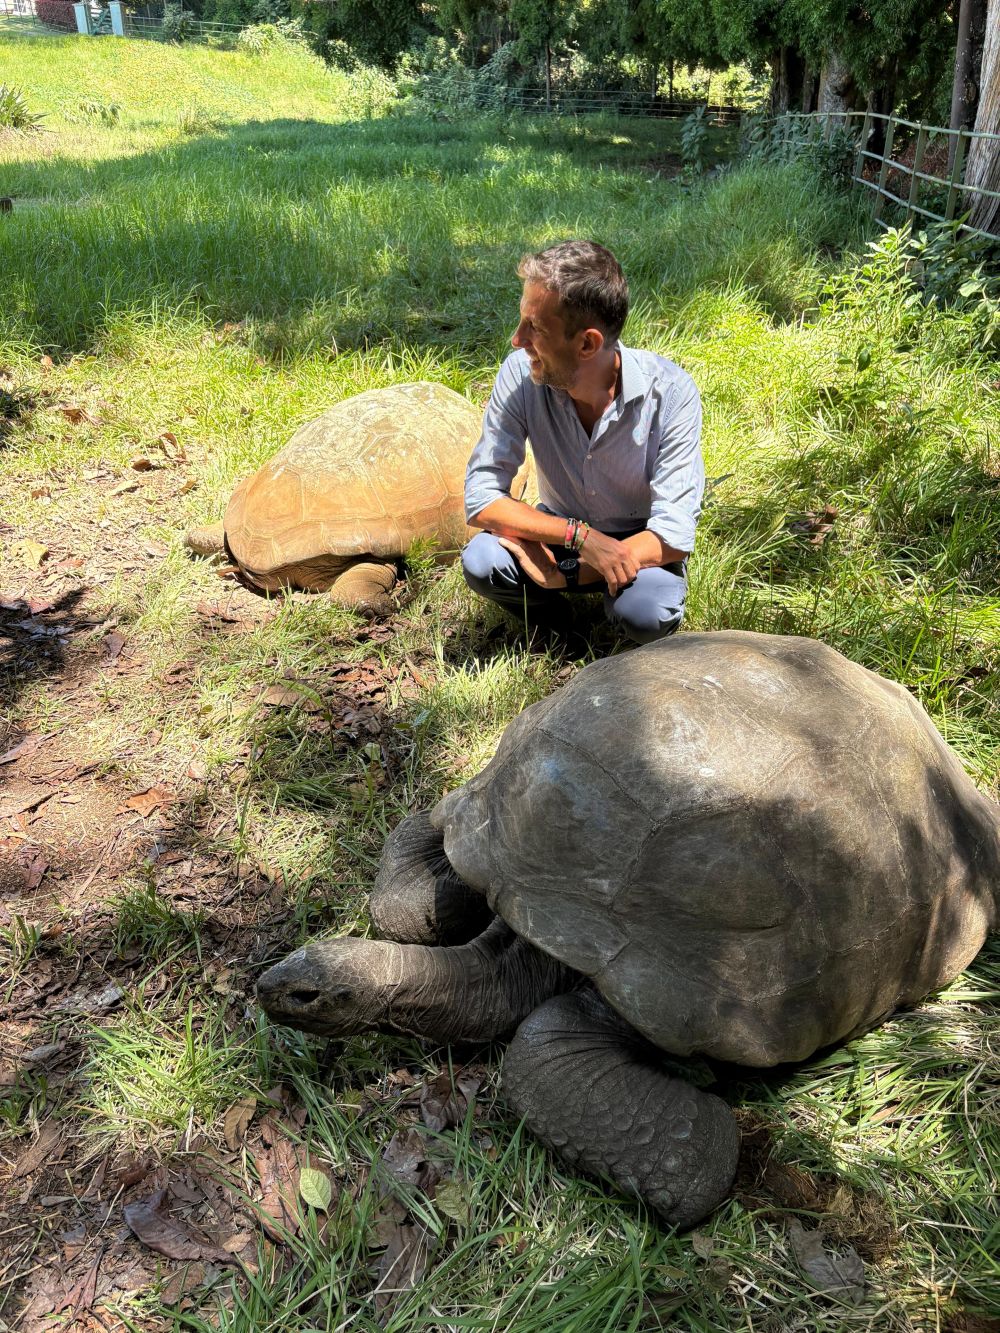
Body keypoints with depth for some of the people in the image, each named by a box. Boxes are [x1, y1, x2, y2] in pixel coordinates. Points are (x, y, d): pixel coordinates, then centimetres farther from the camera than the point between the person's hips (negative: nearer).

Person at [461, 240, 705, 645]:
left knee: (646, 613, -34)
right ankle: (553, 622, 4)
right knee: (481, 563, -28)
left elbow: (673, 536, -26)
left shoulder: (670, 392, -25)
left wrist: (559, 571, -30)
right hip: (558, 534, 2)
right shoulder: (521, 373, -20)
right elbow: (480, 495, -19)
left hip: (636, 547, -2)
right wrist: (579, 536, -33)